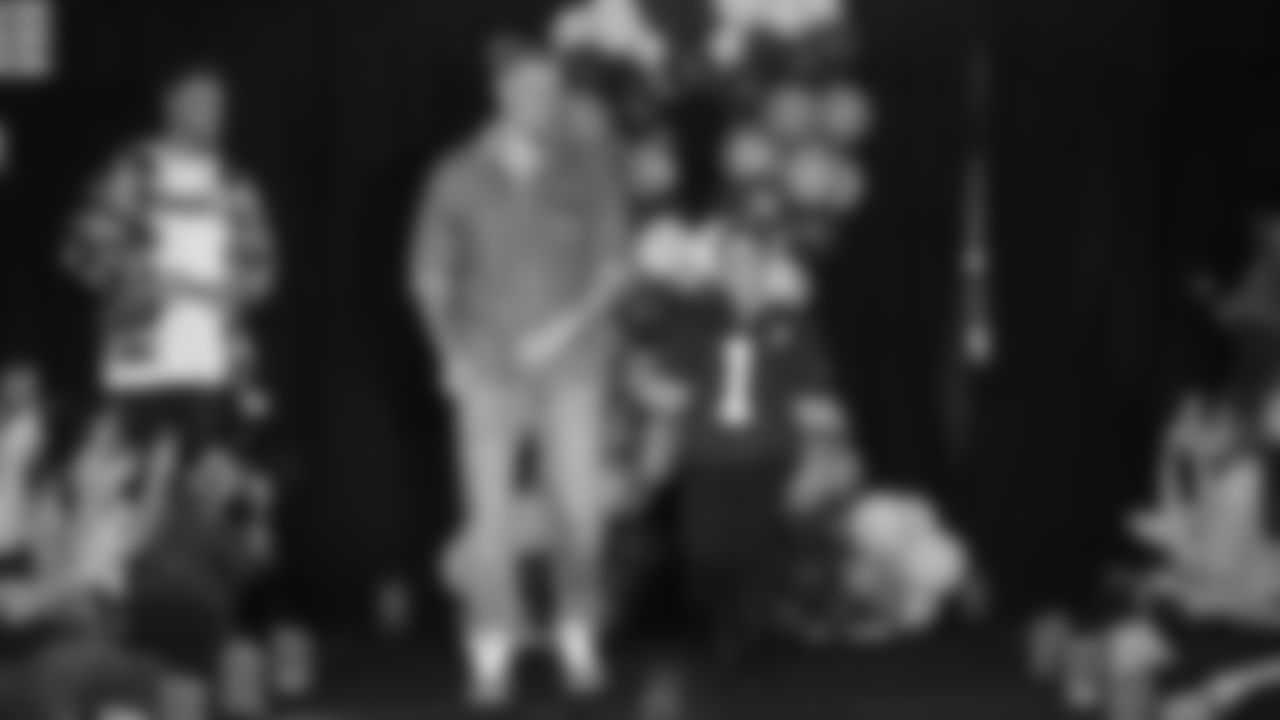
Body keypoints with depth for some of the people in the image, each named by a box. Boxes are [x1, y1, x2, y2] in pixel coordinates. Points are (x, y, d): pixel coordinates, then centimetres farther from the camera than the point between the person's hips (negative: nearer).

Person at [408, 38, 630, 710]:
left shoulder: (590, 167, -1)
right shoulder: (459, 177, -1)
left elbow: (611, 261, 2)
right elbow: (430, 274, 7)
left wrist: (569, 325, -10)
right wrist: (451, 350, -1)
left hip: (571, 361, 0)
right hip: (487, 365, 0)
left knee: (581, 506, -5)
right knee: (488, 508, -2)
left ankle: (578, 639, 11)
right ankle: (492, 653, 4)